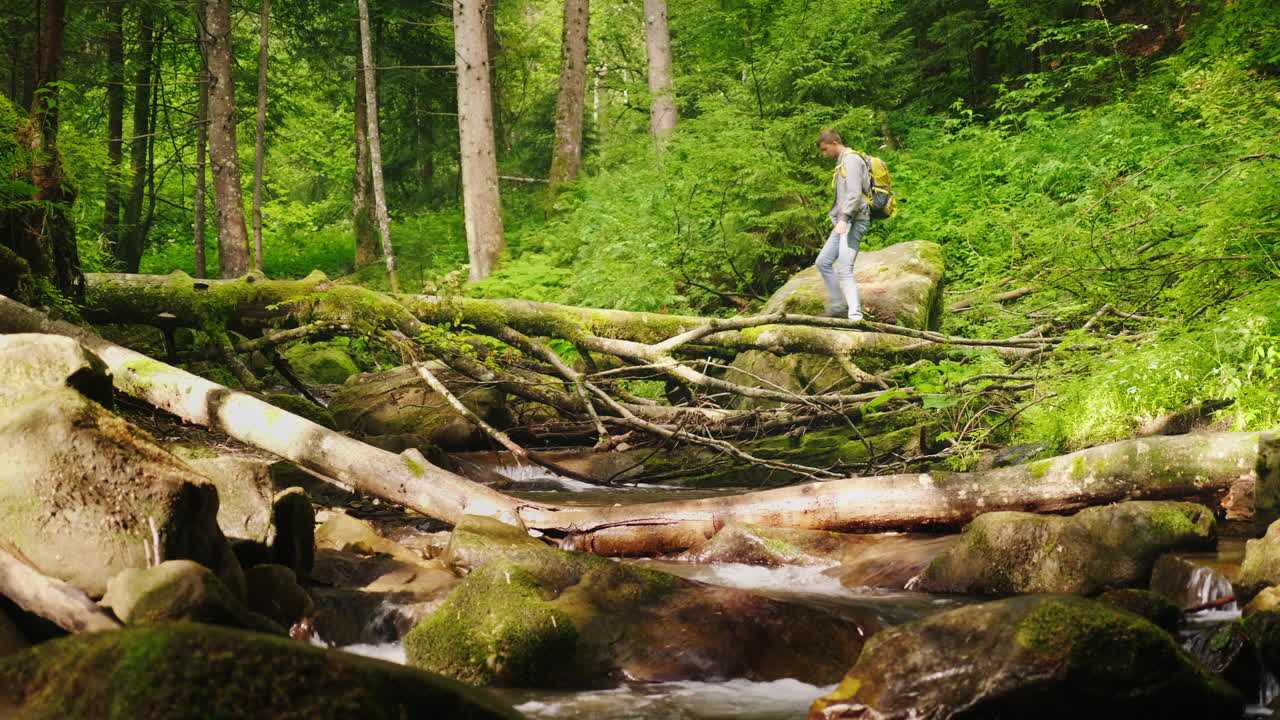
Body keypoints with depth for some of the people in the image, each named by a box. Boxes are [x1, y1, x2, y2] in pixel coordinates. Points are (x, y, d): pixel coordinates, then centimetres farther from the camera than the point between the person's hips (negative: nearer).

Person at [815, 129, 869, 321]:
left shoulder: (851, 159, -9)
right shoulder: (842, 162, 22)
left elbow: (855, 193, -20)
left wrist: (844, 218, -27)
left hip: (854, 220, -11)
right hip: (845, 222, 11)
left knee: (844, 269, -17)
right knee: (823, 262, 10)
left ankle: (855, 314, -20)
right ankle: (837, 307, 13)